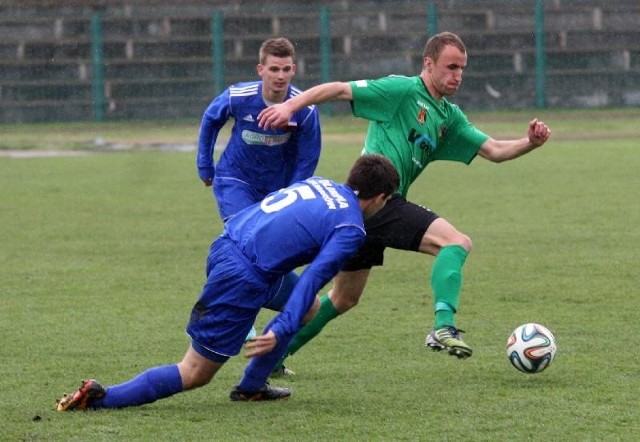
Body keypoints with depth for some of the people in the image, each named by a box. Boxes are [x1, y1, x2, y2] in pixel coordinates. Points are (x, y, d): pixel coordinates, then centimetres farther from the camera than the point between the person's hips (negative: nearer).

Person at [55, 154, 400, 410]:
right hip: (243, 277, -9)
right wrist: (281, 331, -20)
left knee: (309, 308, 28)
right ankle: (100, 398, -11)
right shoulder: (351, 229, -5)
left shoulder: (318, 183, 18)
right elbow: (312, 280, -15)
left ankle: (251, 387, 29)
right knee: (195, 374, -1)